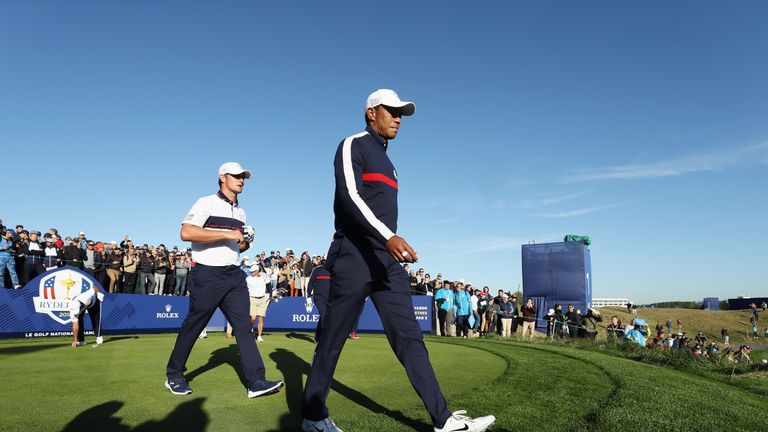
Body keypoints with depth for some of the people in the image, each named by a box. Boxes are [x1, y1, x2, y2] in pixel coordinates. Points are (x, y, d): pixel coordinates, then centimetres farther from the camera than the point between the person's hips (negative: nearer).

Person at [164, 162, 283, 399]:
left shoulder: (240, 212, 18)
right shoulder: (206, 203, -5)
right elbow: (186, 233, -20)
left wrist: (245, 243, 4)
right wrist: (227, 234, -22)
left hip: (234, 275, 7)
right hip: (207, 275, -6)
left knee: (244, 326, 0)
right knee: (193, 326, 5)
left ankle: (255, 381, 0)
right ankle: (174, 376, 25)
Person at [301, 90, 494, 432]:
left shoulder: (386, 160, 24)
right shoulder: (353, 146, -1)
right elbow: (349, 197, -17)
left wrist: (391, 244, 19)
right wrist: (388, 236, -30)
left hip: (387, 260, 8)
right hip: (354, 257, -8)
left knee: (410, 338, 2)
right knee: (331, 341, 2)